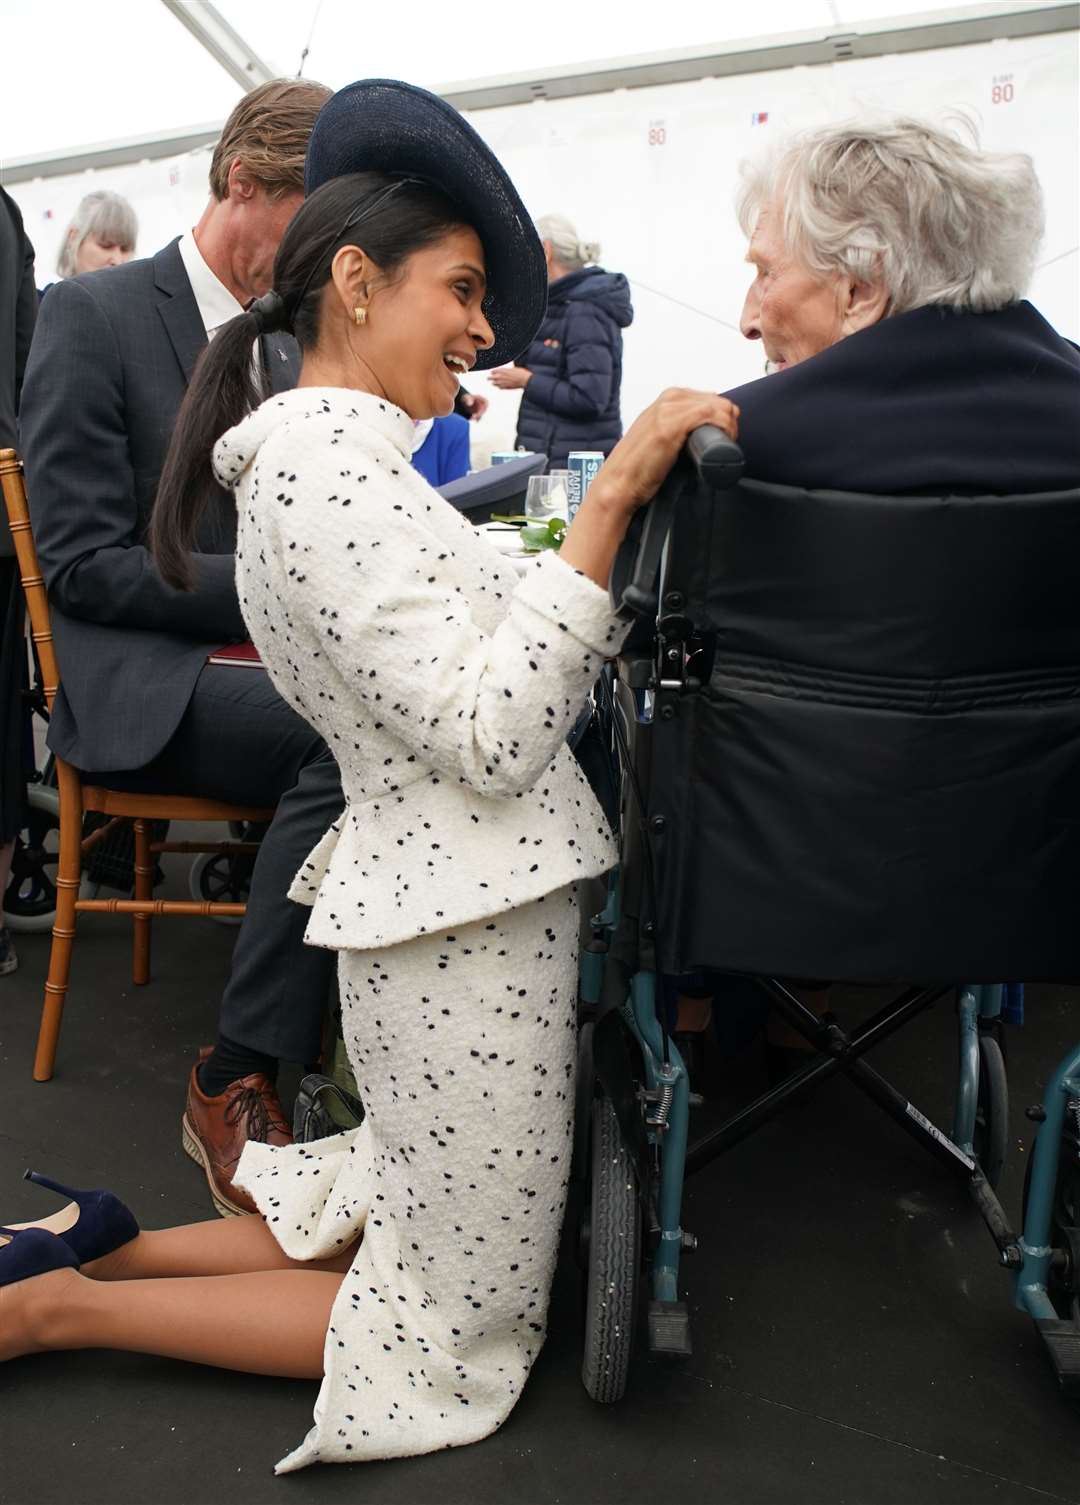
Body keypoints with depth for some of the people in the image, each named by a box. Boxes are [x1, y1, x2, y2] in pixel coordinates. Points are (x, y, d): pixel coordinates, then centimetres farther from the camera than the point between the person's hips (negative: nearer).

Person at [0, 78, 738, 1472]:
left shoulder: (325, 453, 13)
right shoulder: (324, 464, -19)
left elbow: (489, 669, 13)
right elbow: (495, 738, -25)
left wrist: (623, 516, 9)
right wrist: (610, 499, -25)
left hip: (446, 898, 10)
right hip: (469, 922, -10)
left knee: (405, 1228, 25)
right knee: (442, 1327, 10)